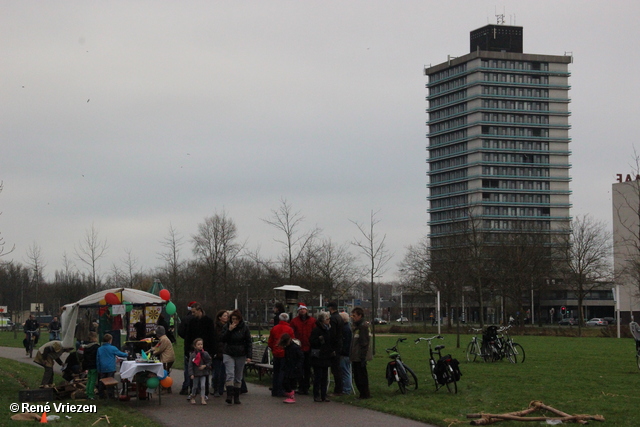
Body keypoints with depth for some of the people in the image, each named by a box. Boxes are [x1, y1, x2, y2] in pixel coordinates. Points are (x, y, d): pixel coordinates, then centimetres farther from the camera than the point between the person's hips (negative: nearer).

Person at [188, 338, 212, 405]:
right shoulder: (192, 355, -6)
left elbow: (209, 362, 5)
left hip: (203, 373, 0)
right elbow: (190, 365, -5)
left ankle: (203, 399, -3)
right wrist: (191, 374, -12)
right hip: (195, 374, 0)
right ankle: (193, 397, 30)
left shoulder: (205, 354, -2)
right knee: (195, 386, 10)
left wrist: (205, 366, -13)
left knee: (203, 386, -8)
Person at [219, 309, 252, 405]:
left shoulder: (244, 328, 0)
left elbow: (248, 342, 1)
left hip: (241, 355, 0)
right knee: (230, 375, -14)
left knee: (238, 377, 5)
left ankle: (236, 397, 12)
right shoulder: (226, 327, 2)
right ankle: (229, 395, -21)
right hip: (228, 354, 0)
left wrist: (248, 356, -5)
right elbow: (222, 339, -5)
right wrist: (229, 330, -17)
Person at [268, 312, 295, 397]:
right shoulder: (289, 329, -10)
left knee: (276, 372, 13)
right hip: (285, 354, -4)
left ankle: (274, 391, 16)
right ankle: (280, 391, -3)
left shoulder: (274, 329, 2)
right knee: (283, 372, 0)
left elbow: (270, 342, 8)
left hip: (276, 353, 4)